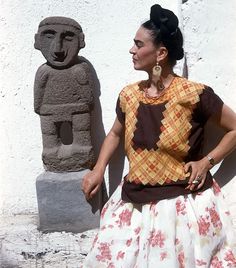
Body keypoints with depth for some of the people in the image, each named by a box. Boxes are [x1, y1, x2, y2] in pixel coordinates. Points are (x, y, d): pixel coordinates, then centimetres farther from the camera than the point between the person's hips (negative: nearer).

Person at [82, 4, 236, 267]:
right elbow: (115, 133, 19)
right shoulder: (129, 95, 0)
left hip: (185, 203, -4)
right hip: (136, 203, 5)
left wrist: (207, 161, -10)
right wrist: (98, 170, 7)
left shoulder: (194, 94, -14)